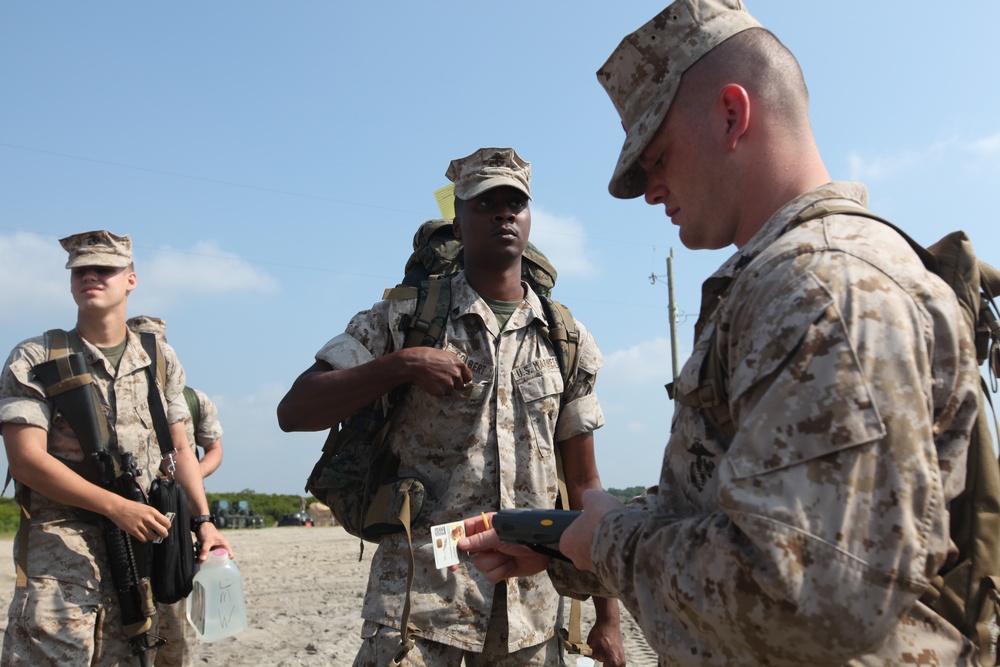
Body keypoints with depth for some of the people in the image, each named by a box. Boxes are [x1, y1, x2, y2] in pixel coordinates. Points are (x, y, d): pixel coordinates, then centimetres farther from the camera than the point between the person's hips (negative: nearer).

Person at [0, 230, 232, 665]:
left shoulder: (160, 360, 11)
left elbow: (180, 450, 14)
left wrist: (204, 522, 2)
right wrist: (117, 506, -19)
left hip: (143, 544, 4)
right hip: (60, 553, -3)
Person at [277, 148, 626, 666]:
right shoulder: (405, 318, 1)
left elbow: (583, 483, 9)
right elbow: (293, 412, -5)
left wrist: (607, 616, 5)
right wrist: (401, 364, -18)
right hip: (420, 598, -2)